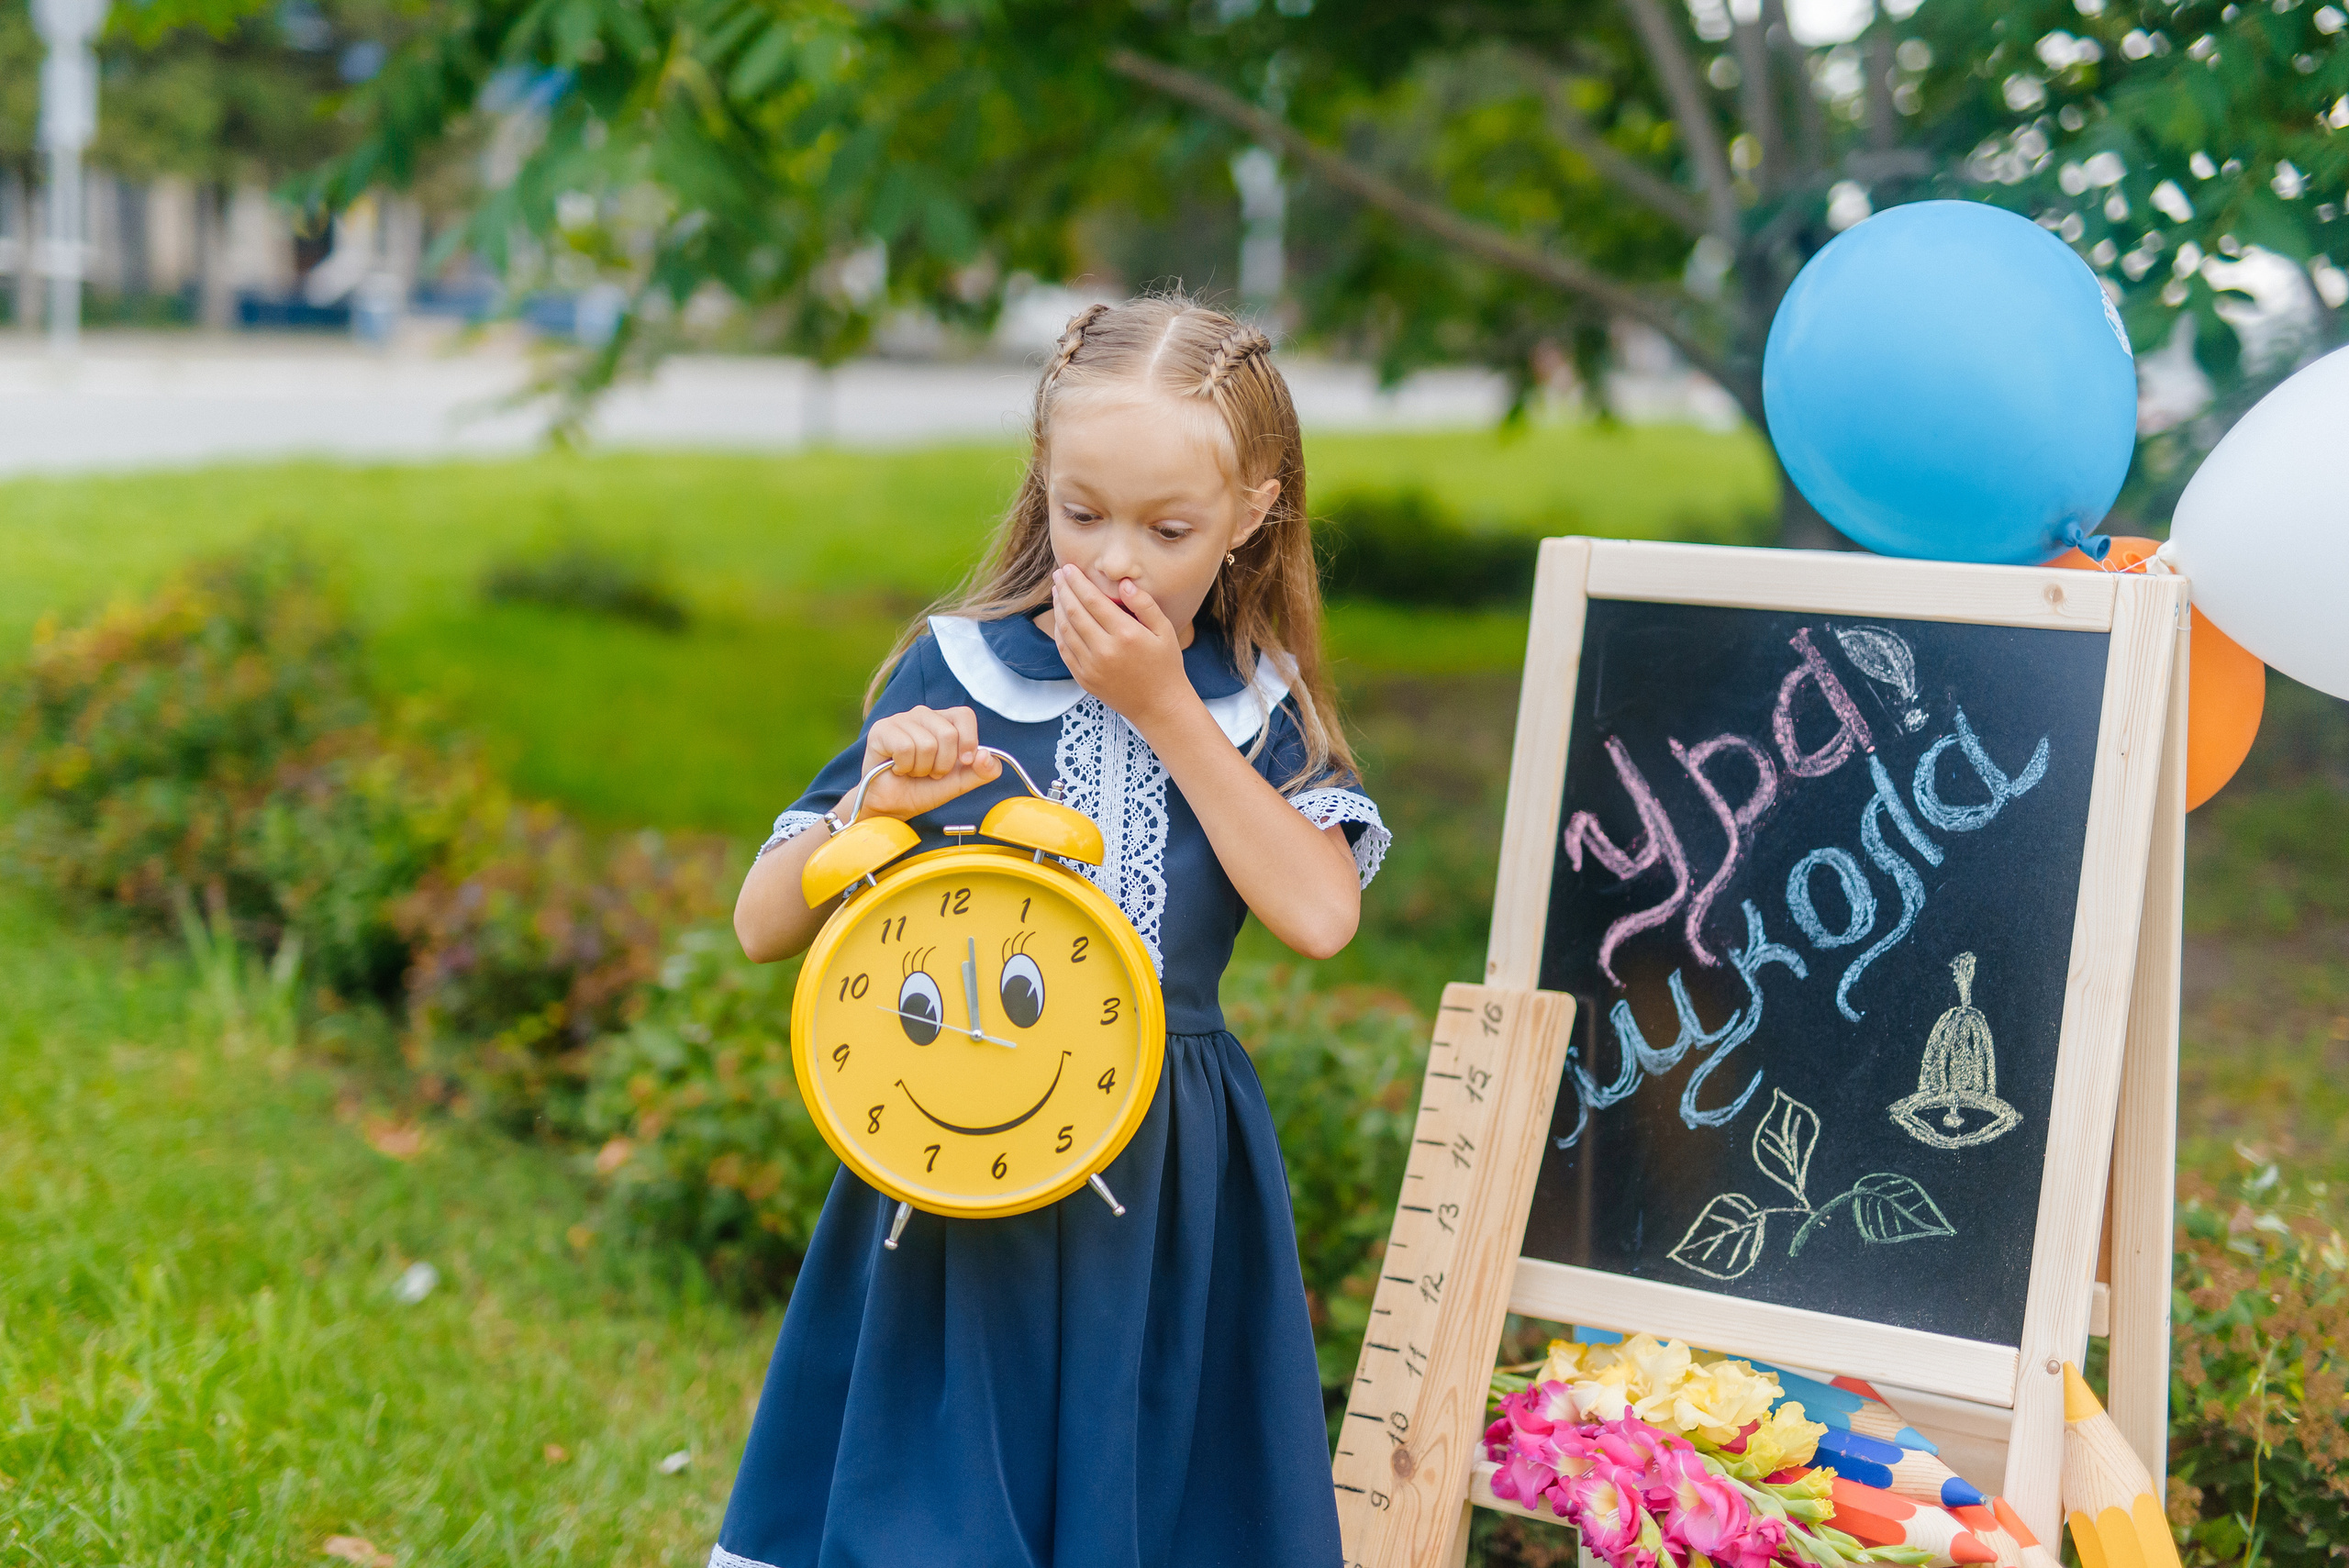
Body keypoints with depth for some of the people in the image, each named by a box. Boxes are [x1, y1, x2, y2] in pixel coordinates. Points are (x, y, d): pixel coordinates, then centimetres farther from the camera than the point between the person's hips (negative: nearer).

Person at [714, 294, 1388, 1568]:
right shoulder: (955, 672, -4)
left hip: (1165, 1188, 2)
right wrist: (876, 811, -22)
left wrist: (1165, 709, -13)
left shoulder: (1257, 707, 2)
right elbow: (762, 927, -2)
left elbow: (1320, 915, -15)